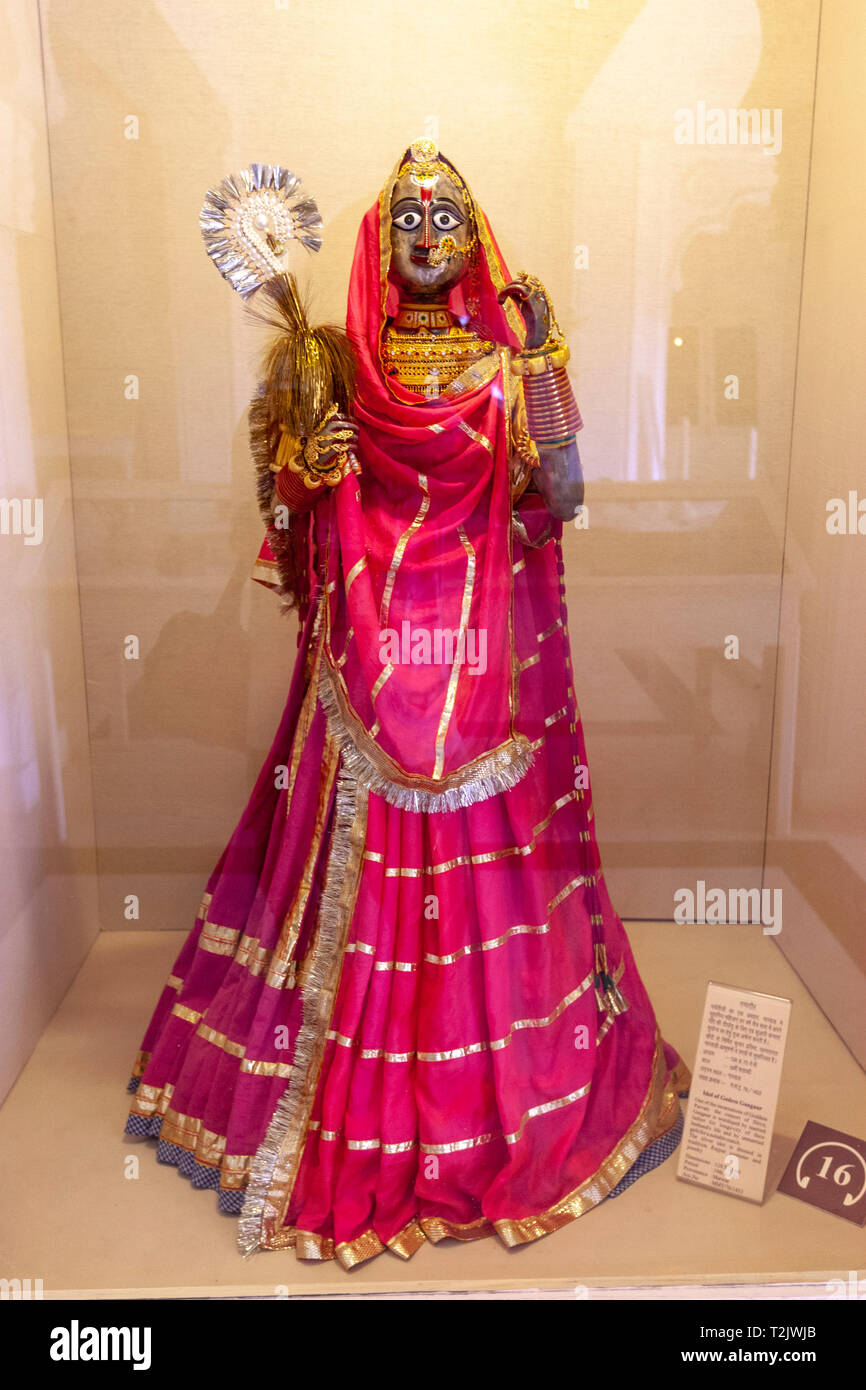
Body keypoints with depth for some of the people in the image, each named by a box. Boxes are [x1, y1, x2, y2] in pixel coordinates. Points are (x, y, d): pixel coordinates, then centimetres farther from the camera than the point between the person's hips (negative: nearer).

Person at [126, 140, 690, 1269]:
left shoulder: (507, 359, 4)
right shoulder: (345, 363, 8)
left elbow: (561, 497, -5)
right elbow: (294, 499, 10)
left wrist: (540, 367, -13)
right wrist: (308, 467, -12)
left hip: (487, 662, -1)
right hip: (371, 660, 1)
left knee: (489, 863, 4)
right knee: (365, 866, 5)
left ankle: (505, 1098, 25)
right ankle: (357, 1088, 26)